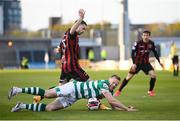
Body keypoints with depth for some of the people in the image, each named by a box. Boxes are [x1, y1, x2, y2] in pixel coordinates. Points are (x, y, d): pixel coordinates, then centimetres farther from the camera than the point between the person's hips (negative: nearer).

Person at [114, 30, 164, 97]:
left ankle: (150, 91, 4)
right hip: (137, 63, -3)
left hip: (146, 63, 3)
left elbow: (155, 53, 9)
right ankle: (119, 91, 9)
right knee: (128, 77, -4)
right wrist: (134, 63, -21)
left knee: (153, 75, -16)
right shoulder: (138, 43, -16)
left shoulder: (151, 43, -5)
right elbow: (133, 53, -12)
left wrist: (159, 62, 6)